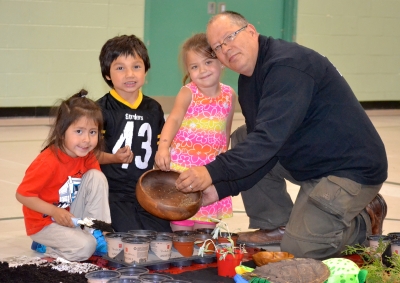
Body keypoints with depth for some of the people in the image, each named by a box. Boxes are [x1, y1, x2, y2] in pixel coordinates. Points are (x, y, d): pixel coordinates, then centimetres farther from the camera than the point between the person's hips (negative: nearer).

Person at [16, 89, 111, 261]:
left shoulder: (88, 157, -6)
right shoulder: (48, 162, -26)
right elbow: (22, 194, -21)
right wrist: (55, 212, -28)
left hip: (73, 217, 6)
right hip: (44, 223, -6)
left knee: (96, 176, -12)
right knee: (84, 247, -28)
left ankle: (97, 233, -6)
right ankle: (44, 246, 0)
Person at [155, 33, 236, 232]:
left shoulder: (229, 95, 2)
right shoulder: (188, 93, -8)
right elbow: (173, 119, -24)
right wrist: (163, 146, -41)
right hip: (181, 168, -2)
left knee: (206, 227, 6)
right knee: (180, 226, 2)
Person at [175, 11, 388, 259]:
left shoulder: (287, 64, -24)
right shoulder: (248, 82, 6)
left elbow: (269, 139, -34)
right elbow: (261, 146, 3)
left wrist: (213, 172, -38)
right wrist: (220, 189, -8)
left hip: (352, 167, -9)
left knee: (298, 247, -16)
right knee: (242, 139, 6)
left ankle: (365, 219, 11)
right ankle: (277, 226, 10)